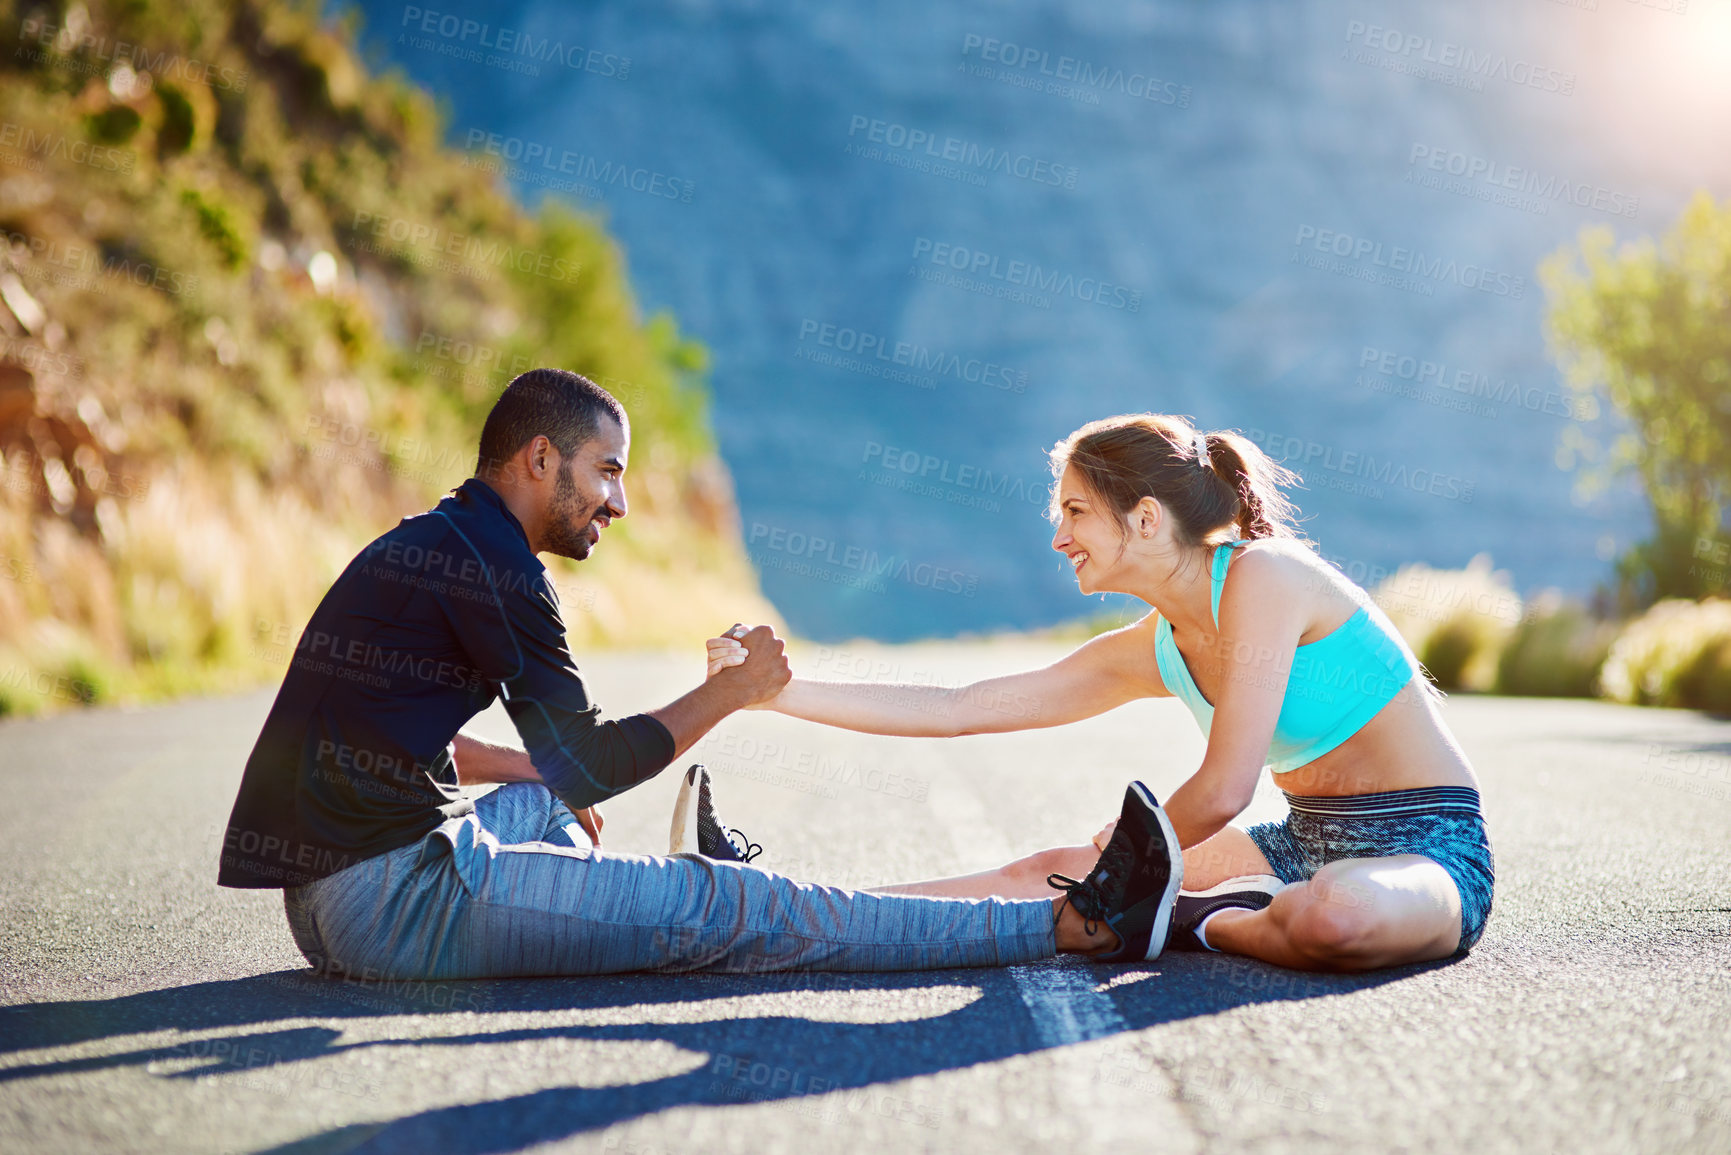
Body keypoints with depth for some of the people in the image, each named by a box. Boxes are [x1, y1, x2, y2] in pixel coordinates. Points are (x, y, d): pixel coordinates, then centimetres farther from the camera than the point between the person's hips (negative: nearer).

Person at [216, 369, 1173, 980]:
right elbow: (590, 765, -7)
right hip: (395, 900, -9)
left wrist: (540, 774, 30)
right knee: (734, 910, -11)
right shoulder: (491, 565, -11)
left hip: (325, 906, 10)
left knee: (536, 800, 35)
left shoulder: (415, 547, 18)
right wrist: (729, 693, 3)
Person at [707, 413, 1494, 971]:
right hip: (1309, 842, 7)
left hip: (1428, 852, -7)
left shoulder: (1260, 577, -19)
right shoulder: (1150, 651, 4)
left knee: (1333, 917, -42)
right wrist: (774, 690, 2)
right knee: (1044, 872, 2)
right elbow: (955, 710, 6)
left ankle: (1192, 924, -12)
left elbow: (1223, 790, -22)